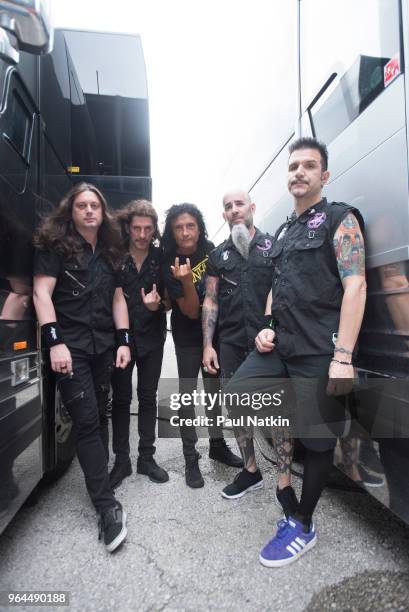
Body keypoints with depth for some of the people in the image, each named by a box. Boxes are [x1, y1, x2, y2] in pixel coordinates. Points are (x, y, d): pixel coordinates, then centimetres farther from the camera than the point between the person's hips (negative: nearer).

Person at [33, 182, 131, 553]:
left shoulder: (109, 251, 14)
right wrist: (55, 342, -18)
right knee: (87, 420, -7)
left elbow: (117, 298, 13)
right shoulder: (55, 244, -1)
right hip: (70, 345, -5)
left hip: (104, 345, 6)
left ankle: (97, 478, 28)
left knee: (99, 416, 11)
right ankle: (108, 507, -2)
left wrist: (123, 341, 5)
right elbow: (42, 293, -9)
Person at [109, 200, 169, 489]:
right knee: (121, 398, 9)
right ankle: (122, 459, 23)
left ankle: (147, 457, 25)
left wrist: (158, 305, -18)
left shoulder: (161, 257, 0)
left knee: (148, 398, 10)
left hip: (151, 337, 2)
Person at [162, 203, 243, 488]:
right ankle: (191, 458, 15)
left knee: (214, 390, 16)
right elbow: (191, 312, -23)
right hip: (188, 338, -4)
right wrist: (186, 281, -39)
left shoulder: (209, 249, -7)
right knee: (187, 395, -2)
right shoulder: (170, 265, -20)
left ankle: (217, 444, 34)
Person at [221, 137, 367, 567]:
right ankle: (254, 471, 29)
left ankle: (302, 526, 23)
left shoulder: (340, 219, -2)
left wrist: (343, 355, -21)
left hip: (319, 350, -7)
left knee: (317, 439, 3)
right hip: (278, 343, 7)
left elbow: (355, 285, -12)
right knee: (235, 394, 7)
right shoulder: (283, 232, 20)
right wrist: (267, 327, 7)